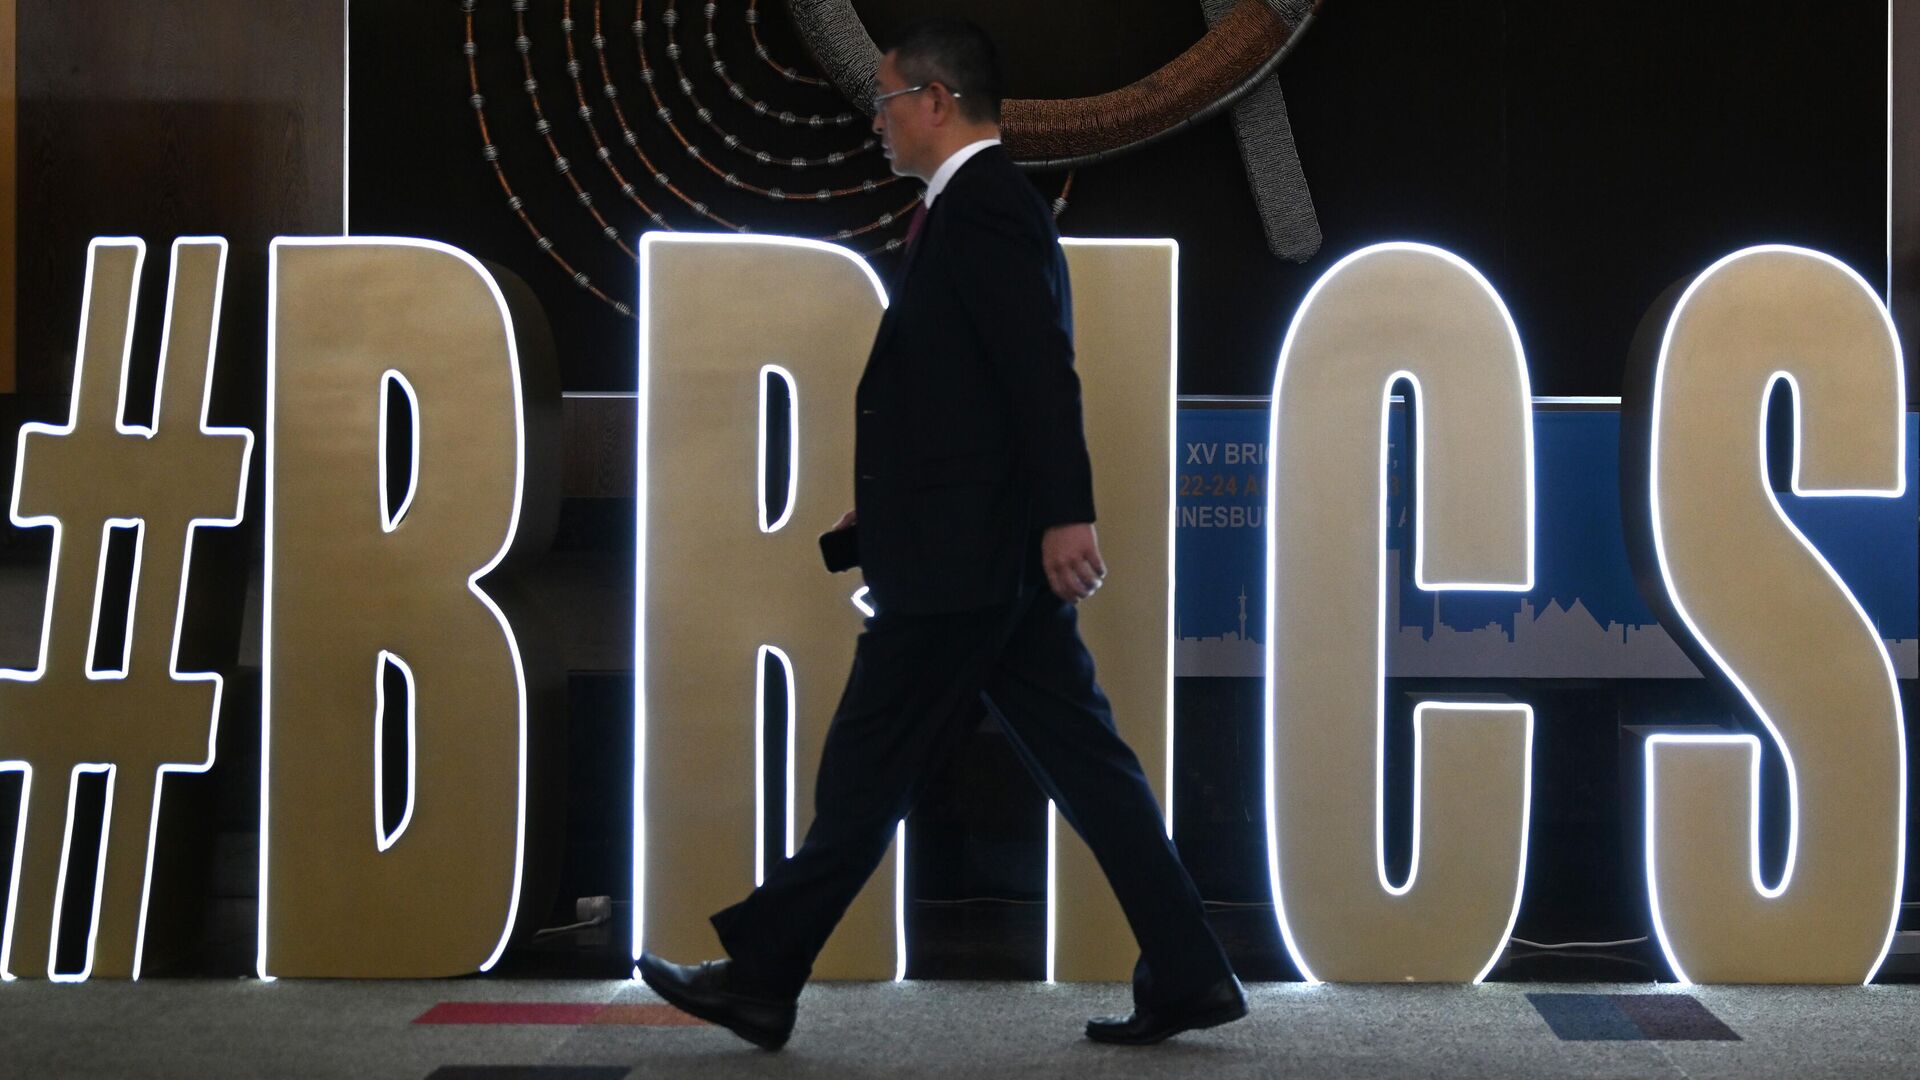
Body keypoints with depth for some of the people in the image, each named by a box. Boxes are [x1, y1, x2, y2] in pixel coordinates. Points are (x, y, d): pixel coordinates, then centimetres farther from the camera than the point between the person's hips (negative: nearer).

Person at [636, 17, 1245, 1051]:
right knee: (1084, 765, 9)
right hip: (998, 558, 10)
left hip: (965, 559, -10)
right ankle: (1187, 976, 11)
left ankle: (761, 977, 11)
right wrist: (889, 505, 22)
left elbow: (1041, 369, -22)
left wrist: (1063, 515, -27)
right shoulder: (981, 204, 18)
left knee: (867, 772, 0)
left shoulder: (981, 206, -13)